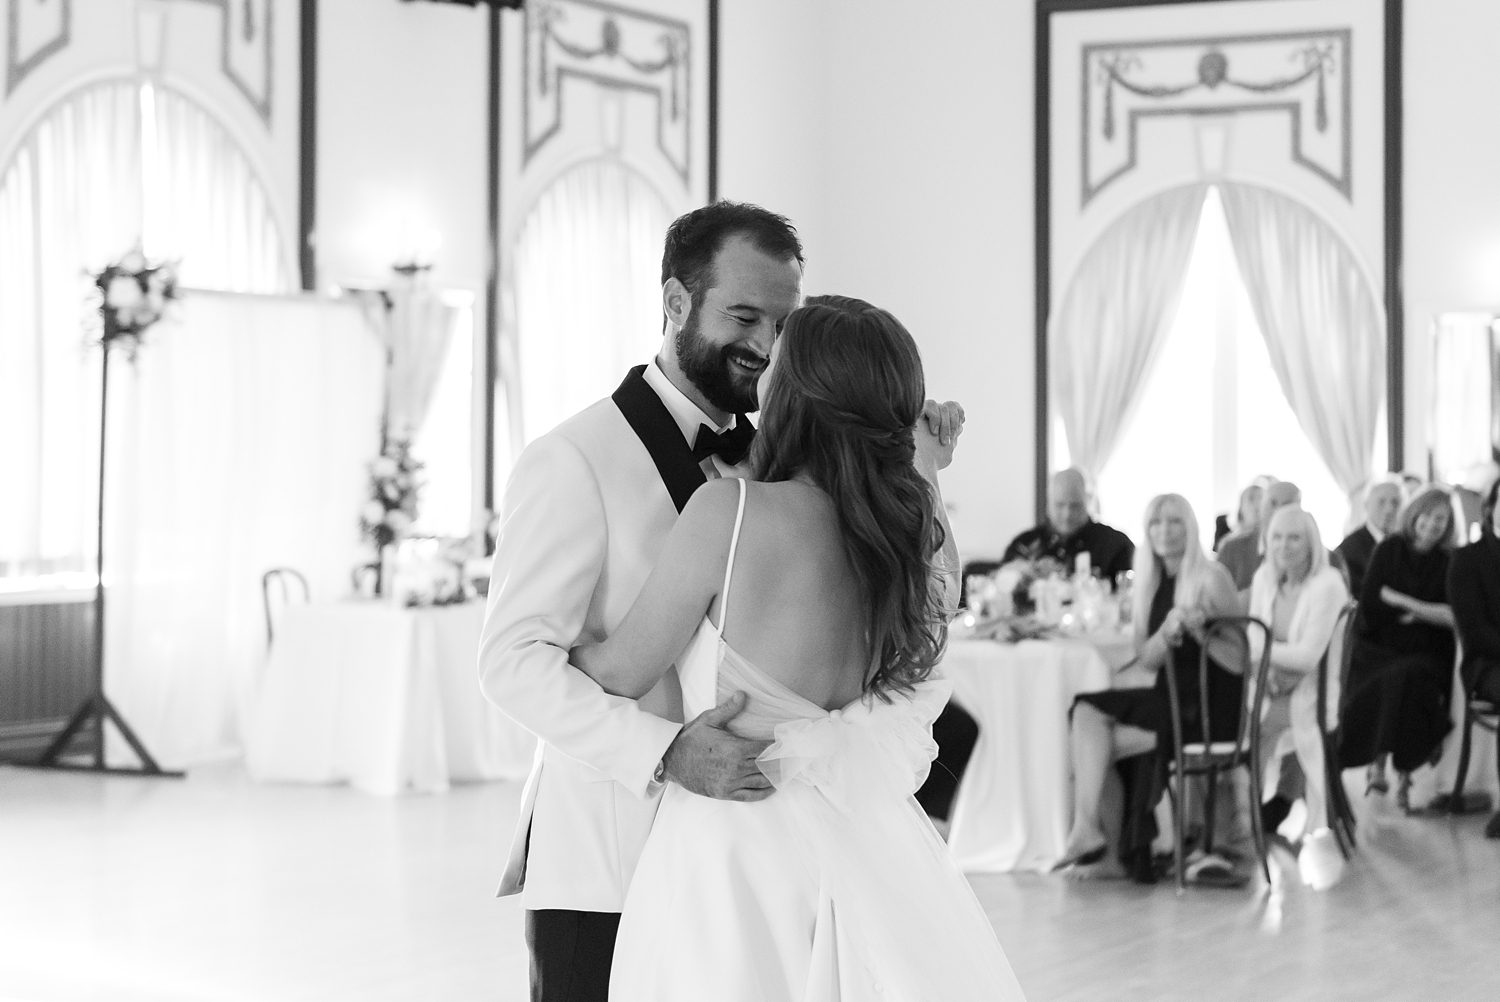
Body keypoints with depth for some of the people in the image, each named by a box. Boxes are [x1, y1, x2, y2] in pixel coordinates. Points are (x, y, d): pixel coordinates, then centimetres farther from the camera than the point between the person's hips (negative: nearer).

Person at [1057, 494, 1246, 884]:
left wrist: (1196, 627, -23)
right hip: (1170, 696, 7)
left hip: (1211, 704, -7)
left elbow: (1238, 659, -9)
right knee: (1087, 712, -14)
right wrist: (1169, 629, -12)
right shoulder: (1151, 584, 14)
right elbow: (1145, 658, 7)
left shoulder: (1210, 578, -7)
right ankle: (1090, 830, -16)